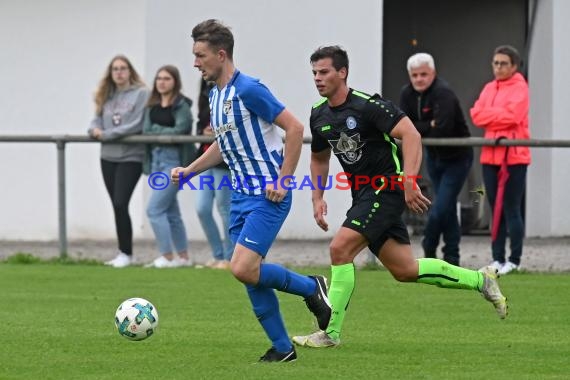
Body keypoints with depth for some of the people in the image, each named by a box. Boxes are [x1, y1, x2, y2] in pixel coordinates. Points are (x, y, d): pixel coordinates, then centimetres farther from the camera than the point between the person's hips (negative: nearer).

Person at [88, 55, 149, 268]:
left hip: (130, 157, -6)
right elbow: (97, 121, 9)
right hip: (108, 157, 6)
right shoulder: (106, 96, 12)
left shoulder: (141, 94, -7)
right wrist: (95, 130, -15)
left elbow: (137, 125, -15)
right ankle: (123, 253, 15)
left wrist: (107, 134, -16)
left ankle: (126, 253, -4)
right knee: (117, 206, 9)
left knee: (120, 204, -13)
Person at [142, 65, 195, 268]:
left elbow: (180, 130, -16)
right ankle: (183, 257, 20)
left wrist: (156, 131, -6)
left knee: (154, 209, -13)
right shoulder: (152, 105, 12)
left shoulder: (181, 105, -7)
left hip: (174, 160, -8)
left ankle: (167, 257, -8)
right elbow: (146, 129, 3)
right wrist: (165, 132, -12)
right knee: (171, 211, 12)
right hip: (156, 158, 8)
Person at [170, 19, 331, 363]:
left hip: (267, 195, -9)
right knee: (252, 275, 5)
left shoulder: (248, 89, -16)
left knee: (244, 269, -18)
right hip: (241, 195, 9)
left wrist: (282, 181, -18)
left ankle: (311, 288, 4)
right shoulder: (215, 95, 12)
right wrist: (188, 172, 14)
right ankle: (282, 348, 14)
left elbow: (294, 128, -17)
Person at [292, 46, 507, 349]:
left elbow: (411, 135, -22)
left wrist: (409, 182, -31)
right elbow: (319, 157, 22)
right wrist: (318, 198, 10)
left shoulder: (368, 105, -17)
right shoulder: (319, 115, 6)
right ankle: (480, 280, 26)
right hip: (364, 195, 8)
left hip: (386, 188, -8)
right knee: (404, 270, 10)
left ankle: (331, 332, -13)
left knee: (340, 248, -19)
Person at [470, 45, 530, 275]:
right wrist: (500, 114, -8)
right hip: (491, 155, 6)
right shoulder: (489, 88, 15)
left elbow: (512, 117, -16)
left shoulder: (520, 88, -3)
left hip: (513, 155, -6)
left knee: (512, 210, -5)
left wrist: (489, 116, -5)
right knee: (496, 210, 7)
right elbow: (477, 115, 4)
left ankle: (514, 260, 0)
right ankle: (498, 259, 12)